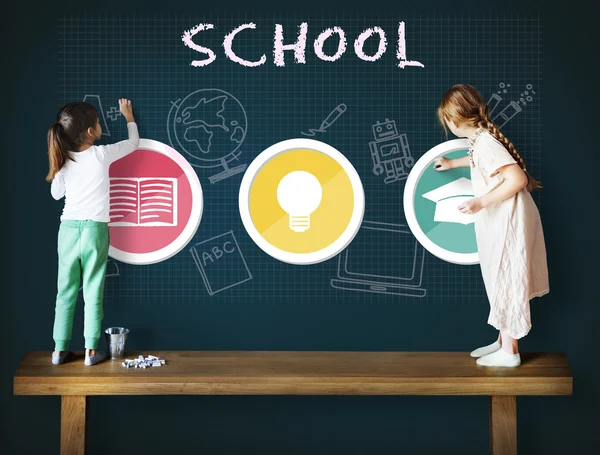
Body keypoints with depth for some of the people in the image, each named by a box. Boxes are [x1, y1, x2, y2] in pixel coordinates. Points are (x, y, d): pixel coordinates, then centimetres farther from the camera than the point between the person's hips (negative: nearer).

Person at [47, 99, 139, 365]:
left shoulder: (63, 160, 0)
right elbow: (134, 143, 7)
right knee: (93, 292, 4)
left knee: (66, 291, 10)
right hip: (94, 230, -3)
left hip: (68, 229, 3)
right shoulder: (102, 155, -10)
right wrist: (129, 117, 23)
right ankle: (92, 350, 7)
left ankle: (60, 349, 14)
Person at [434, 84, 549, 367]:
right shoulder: (481, 137, 8)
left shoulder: (484, 143, -22)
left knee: (507, 281, 0)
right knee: (503, 281, 17)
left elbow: (518, 178, -28)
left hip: (508, 224, -10)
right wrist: (452, 164, 47)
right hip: (500, 223, 10)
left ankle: (509, 352, 11)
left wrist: (481, 202, -27)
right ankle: (503, 341, 29)